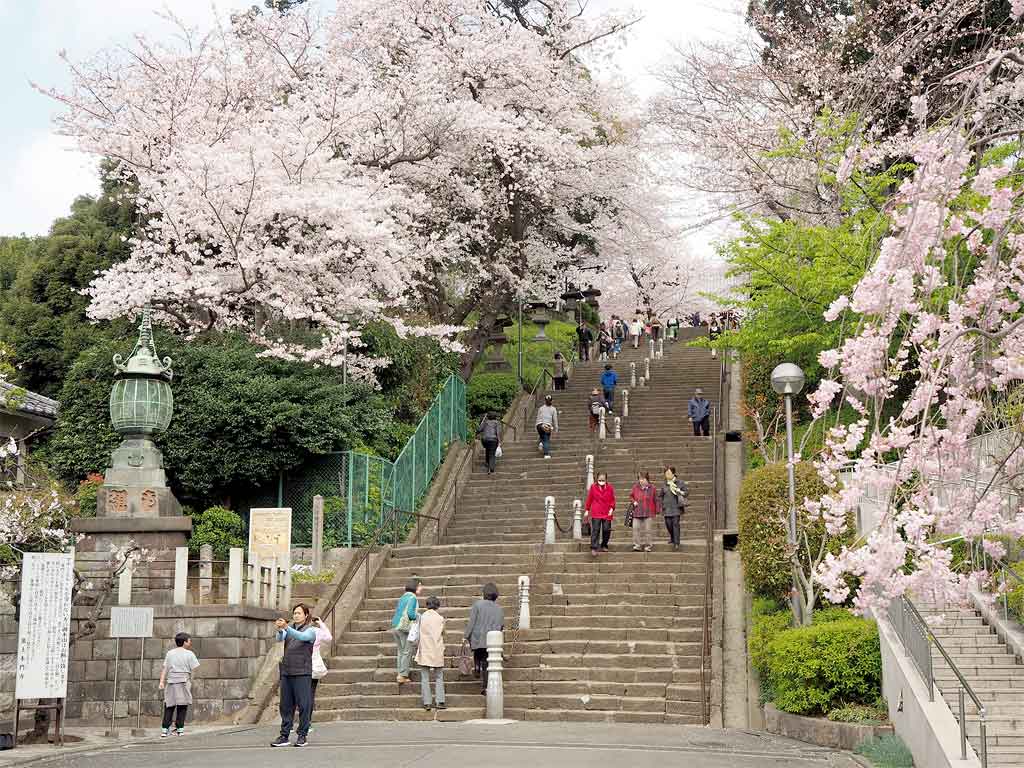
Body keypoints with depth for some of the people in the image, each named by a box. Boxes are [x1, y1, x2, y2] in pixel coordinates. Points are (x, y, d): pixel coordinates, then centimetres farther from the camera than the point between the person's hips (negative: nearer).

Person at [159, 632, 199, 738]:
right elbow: (194, 669, -4)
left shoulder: (170, 653, 9)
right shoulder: (189, 654, 0)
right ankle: (180, 729, 4)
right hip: (184, 681, -3)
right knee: (182, 706, 4)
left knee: (169, 707, 6)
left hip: (171, 682, 3)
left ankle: (164, 729, 0)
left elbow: (164, 669, 4)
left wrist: (161, 681, 1)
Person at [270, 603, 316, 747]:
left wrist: (286, 627, -36)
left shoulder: (310, 631, 1)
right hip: (286, 672, 5)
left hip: (302, 673, -5)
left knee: (303, 705, -4)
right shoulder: (289, 628, 13)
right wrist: (280, 629, -30)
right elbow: (279, 638, -7)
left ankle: (302, 735, 2)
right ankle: (284, 736, 9)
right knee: (286, 705, 5)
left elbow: (301, 637, -21)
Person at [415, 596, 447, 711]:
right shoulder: (440, 618, -2)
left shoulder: (422, 617, -1)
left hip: (424, 651, 0)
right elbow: (442, 634, 4)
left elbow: (419, 634, 3)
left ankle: (426, 703, -1)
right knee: (439, 678, 9)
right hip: (437, 652, 0)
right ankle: (440, 701, -1)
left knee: (425, 678, 4)